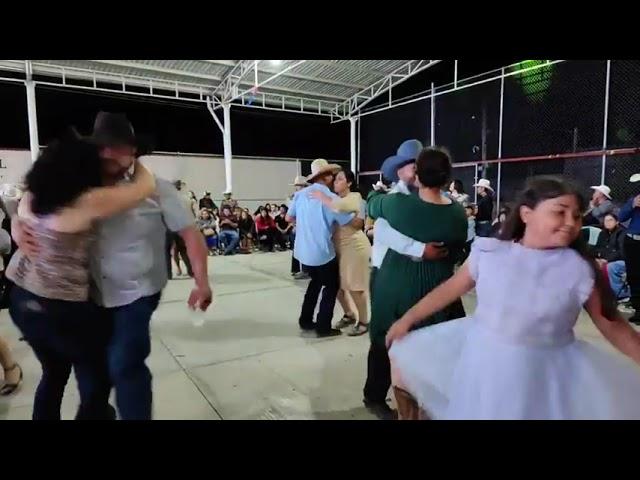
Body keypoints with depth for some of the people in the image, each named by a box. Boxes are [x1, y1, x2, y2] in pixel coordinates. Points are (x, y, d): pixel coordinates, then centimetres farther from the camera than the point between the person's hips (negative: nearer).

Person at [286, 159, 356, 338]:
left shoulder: (300, 194, 0)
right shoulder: (331, 198, -16)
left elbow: (289, 218, 12)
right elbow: (353, 222, -12)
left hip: (303, 251, 7)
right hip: (322, 252, -6)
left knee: (316, 282, 25)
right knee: (331, 286, 12)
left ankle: (305, 321, 30)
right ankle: (323, 327, 14)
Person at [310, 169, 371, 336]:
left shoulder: (355, 197, -12)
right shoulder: (336, 199, 15)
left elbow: (339, 207, -33)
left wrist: (321, 196, -22)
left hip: (354, 246, -8)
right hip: (338, 247, 8)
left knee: (354, 287, -3)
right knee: (337, 284, 11)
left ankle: (363, 322, 13)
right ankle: (349, 315, 31)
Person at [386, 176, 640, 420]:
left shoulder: (580, 269, -9)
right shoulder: (489, 252, -9)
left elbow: (612, 325, -1)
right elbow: (450, 289, -1)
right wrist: (407, 319, 2)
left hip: (545, 372, 0)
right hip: (482, 360, 1)